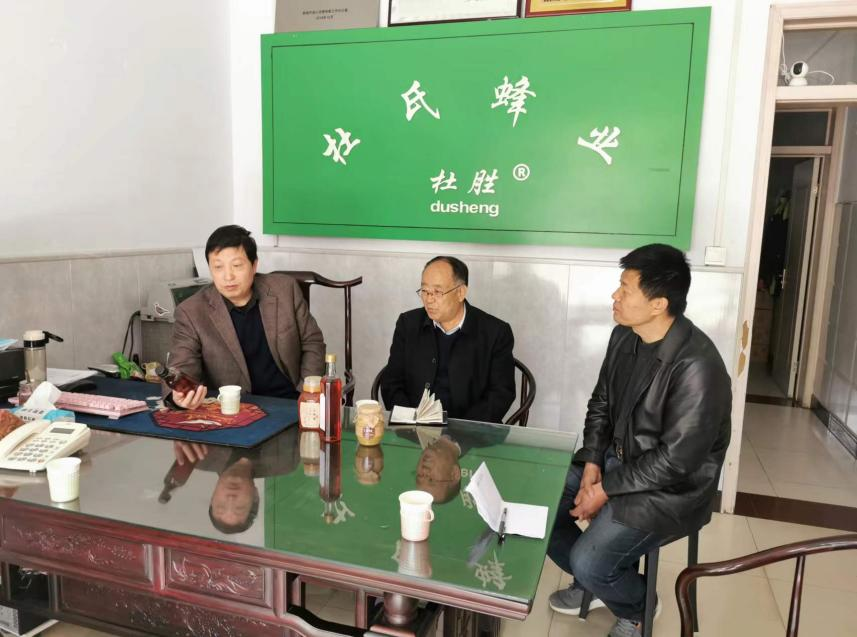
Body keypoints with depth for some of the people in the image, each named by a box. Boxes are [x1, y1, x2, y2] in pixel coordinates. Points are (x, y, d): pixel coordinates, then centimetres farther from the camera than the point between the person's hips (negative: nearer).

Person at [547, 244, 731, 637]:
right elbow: (600, 404, 7)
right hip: (616, 459, 8)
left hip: (670, 489, -7)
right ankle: (595, 583, 24)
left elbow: (676, 460, -26)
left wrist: (606, 489, -19)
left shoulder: (695, 366, -29)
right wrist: (592, 464, -6)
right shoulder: (624, 336, -3)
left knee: (588, 562, -18)